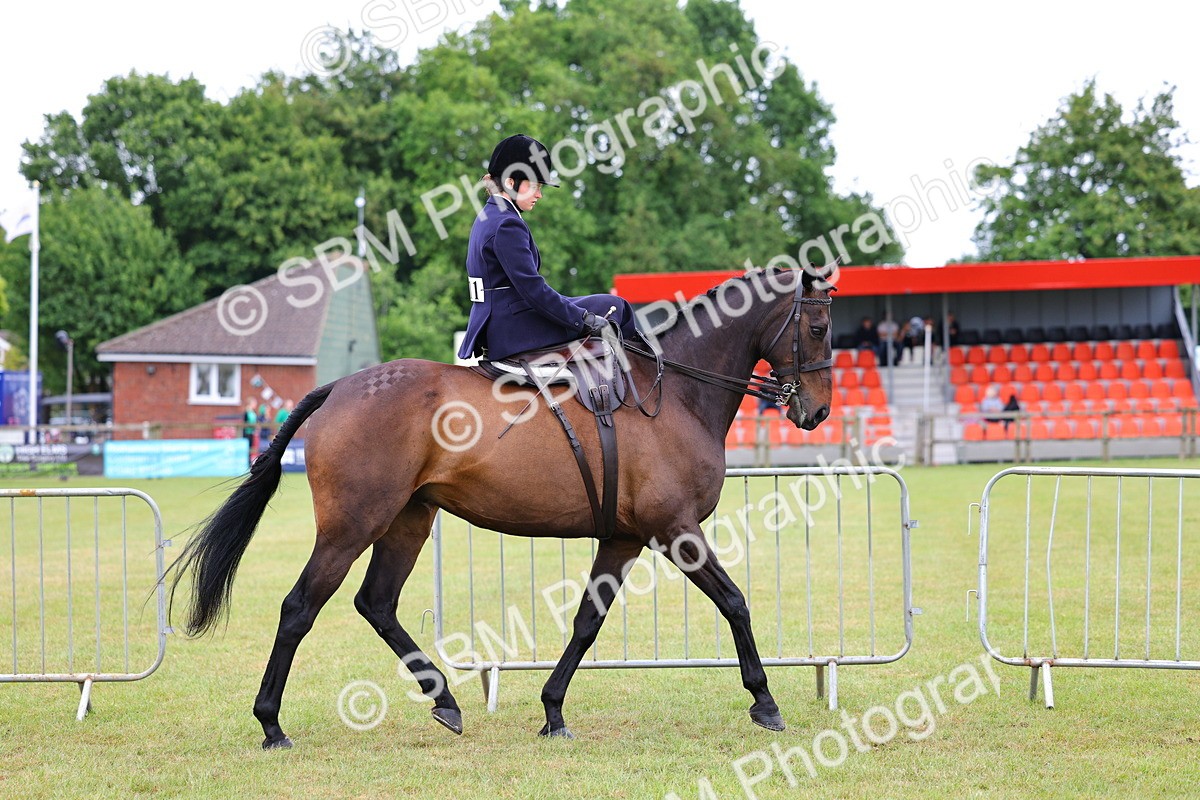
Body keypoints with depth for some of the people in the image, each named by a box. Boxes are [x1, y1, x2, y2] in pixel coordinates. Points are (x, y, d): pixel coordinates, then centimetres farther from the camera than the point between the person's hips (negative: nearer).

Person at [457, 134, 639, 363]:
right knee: (614, 307, -3)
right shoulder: (506, 226, -18)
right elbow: (532, 288, -23)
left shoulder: (487, 218, 14)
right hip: (514, 332, -11)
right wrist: (584, 319, -18)